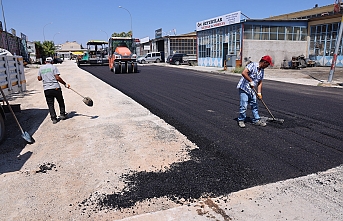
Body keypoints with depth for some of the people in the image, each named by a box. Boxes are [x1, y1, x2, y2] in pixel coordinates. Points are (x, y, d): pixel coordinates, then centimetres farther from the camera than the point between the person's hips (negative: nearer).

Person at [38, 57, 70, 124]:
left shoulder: (41, 68, 11)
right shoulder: (53, 67, -2)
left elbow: (39, 78, 14)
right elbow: (57, 78, -11)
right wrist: (65, 84, -5)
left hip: (46, 89, 3)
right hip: (56, 88, -3)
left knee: (50, 104, 7)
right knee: (61, 101, 14)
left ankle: (54, 118, 4)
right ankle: (62, 114, 20)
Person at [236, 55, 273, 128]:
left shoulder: (262, 71, 10)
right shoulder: (252, 65, -15)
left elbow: (260, 82, 13)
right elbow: (244, 73, -29)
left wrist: (259, 93, 3)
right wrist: (251, 81, -26)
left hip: (252, 90, 8)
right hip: (244, 88, -8)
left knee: (254, 105, 11)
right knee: (244, 106, -7)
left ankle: (256, 120, 23)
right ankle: (241, 120, 9)